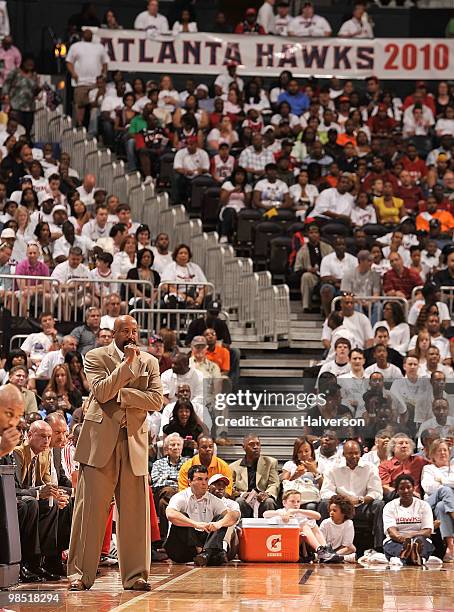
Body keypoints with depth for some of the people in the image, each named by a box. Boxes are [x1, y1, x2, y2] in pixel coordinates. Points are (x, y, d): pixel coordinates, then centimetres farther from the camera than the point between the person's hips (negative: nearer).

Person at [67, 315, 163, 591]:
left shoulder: (149, 362, 13)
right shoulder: (96, 357, 4)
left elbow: (157, 400, 1)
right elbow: (101, 392, -11)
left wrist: (122, 395, -8)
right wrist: (127, 363, -15)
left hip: (134, 439, 3)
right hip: (100, 439, -3)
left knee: (135, 509, 2)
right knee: (91, 507, -5)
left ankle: (135, 574, 7)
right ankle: (80, 573, -1)